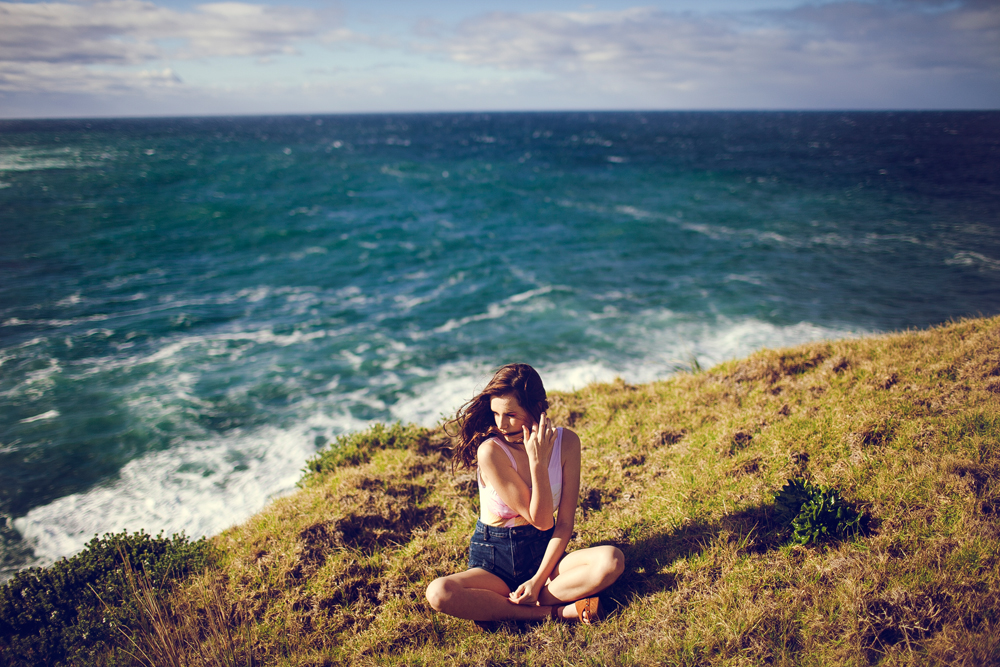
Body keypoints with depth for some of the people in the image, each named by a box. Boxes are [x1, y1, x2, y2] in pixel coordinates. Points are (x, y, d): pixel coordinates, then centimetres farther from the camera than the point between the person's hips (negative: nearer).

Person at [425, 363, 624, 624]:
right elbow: (540, 520, -18)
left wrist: (538, 580, -16)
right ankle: (556, 611, -25)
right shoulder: (491, 451, -19)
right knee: (438, 593, -31)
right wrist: (538, 461, -27)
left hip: (544, 554, 2)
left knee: (611, 560, -27)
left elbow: (564, 522, -7)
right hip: (493, 562, -2)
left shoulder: (566, 441, -9)